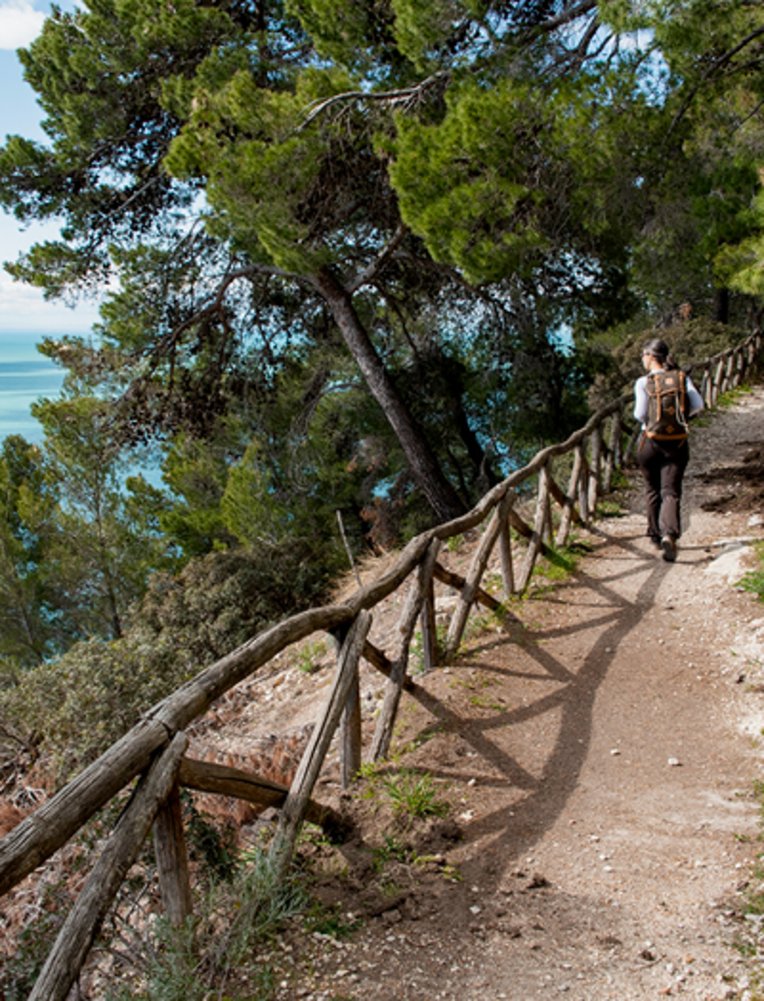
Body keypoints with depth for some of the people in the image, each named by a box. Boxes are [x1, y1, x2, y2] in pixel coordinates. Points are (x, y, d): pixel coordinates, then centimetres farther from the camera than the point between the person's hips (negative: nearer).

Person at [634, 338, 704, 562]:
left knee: (652, 491, 17)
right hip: (677, 442, 1)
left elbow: (640, 414, -14)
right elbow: (698, 405, -7)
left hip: (651, 441, -1)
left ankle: (656, 535, 27)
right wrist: (680, 416, 10)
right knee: (671, 492, 0)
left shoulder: (644, 382, -7)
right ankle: (669, 535, -22)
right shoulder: (682, 378, 2)